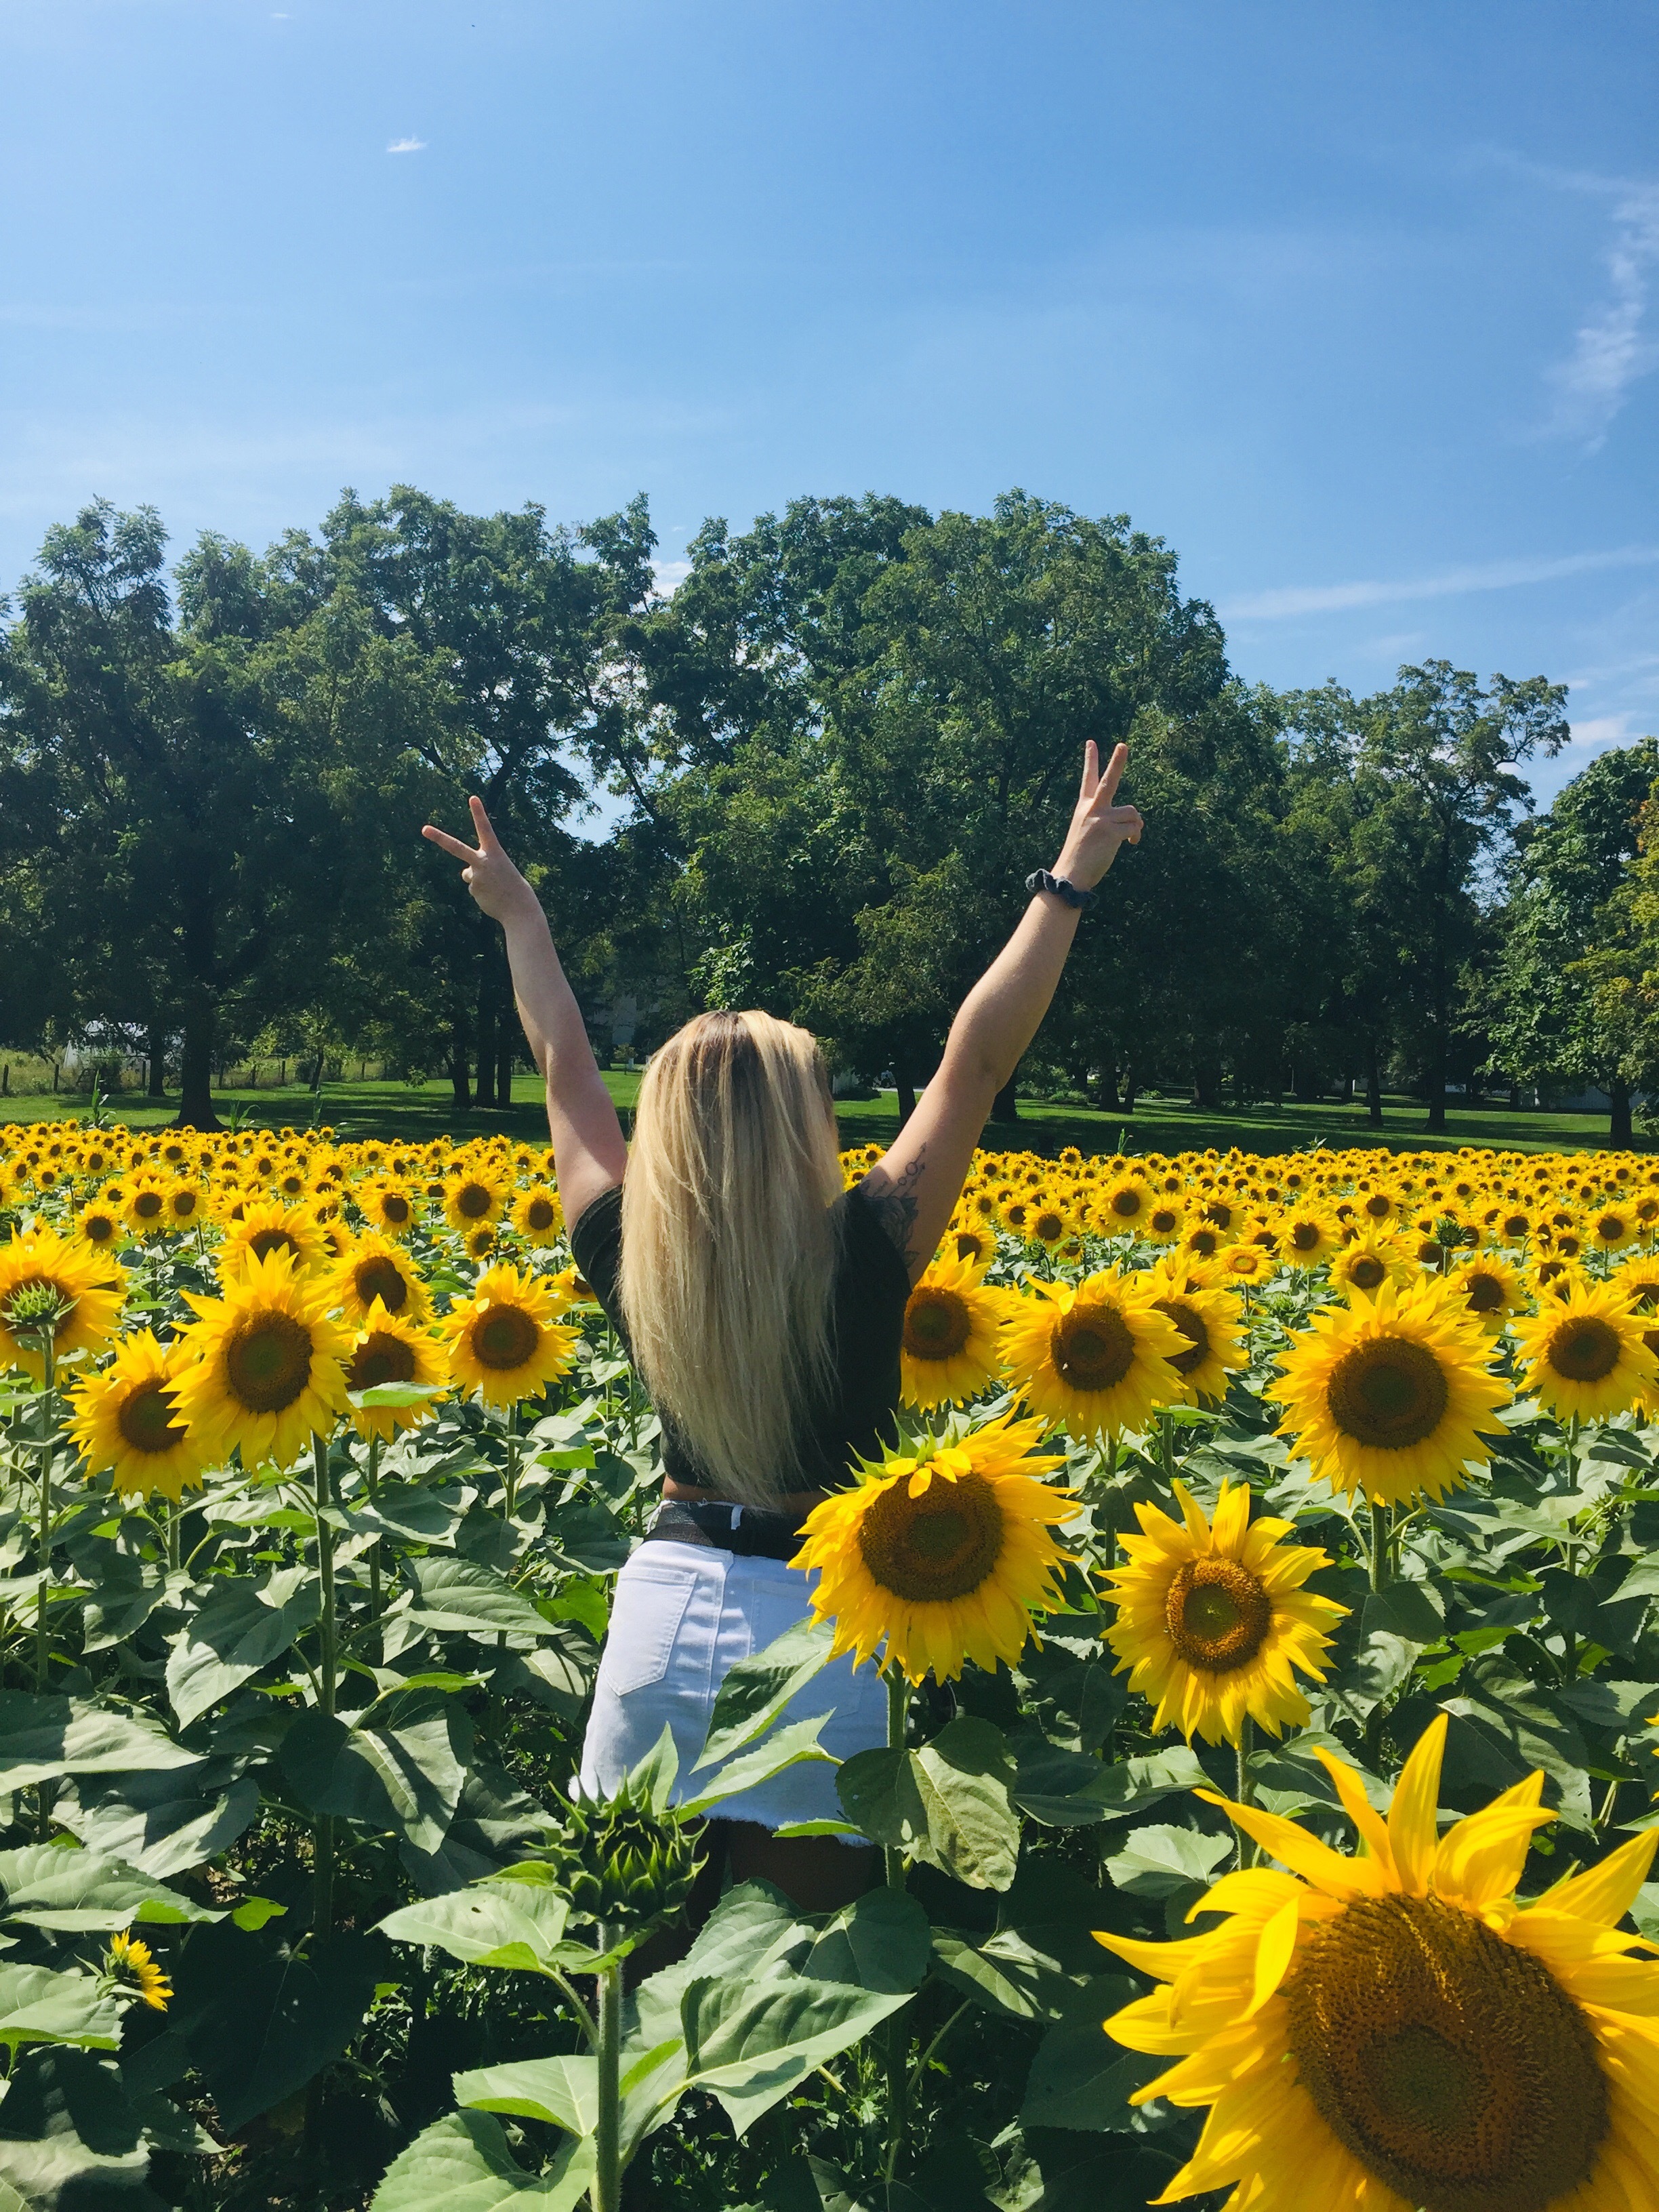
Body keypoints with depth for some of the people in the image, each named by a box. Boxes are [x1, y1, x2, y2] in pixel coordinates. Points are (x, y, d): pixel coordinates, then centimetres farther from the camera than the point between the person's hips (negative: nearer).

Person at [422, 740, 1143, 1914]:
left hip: (661, 1603, 4)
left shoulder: (628, 1257, -6)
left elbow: (568, 1072, 7)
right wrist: (1068, 882, -6)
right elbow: (975, 1064, -13)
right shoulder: (863, 1259, -16)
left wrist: (519, 915, 20)